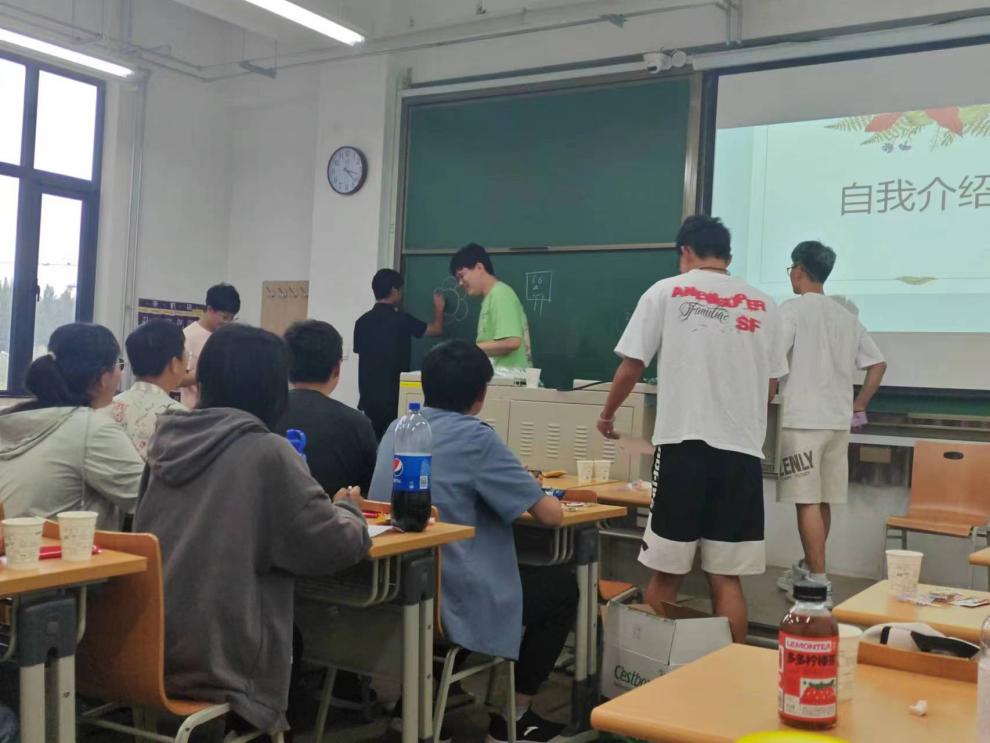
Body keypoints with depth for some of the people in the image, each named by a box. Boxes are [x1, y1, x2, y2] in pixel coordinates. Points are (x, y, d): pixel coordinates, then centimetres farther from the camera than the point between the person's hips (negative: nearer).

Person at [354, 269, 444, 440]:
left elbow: (359, 352, 13)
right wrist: (439, 308, 25)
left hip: (368, 398, 5)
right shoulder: (400, 319, -8)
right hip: (393, 399, -5)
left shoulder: (362, 321, 6)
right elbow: (436, 329, 5)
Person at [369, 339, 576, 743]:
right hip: (450, 602, -8)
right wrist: (536, 493, 12)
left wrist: (517, 487, 22)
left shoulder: (396, 430, 8)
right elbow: (551, 514, -11)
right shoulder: (475, 438, -13)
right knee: (562, 586, 15)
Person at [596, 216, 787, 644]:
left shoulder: (667, 292, 3)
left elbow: (632, 365, 4)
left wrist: (607, 415, 21)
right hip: (742, 450, 3)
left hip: (683, 444, -3)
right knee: (726, 577, 8)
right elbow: (770, 387, 16)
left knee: (666, 573, 6)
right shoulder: (762, 306, 11)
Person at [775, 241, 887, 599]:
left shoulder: (792, 309, -7)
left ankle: (819, 582, -4)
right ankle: (808, 569, 27)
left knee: (807, 501, -5)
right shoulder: (847, 315, 13)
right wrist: (858, 404, 19)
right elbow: (878, 364, 15)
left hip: (802, 420, -7)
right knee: (822, 500, 14)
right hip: (838, 421, 7)